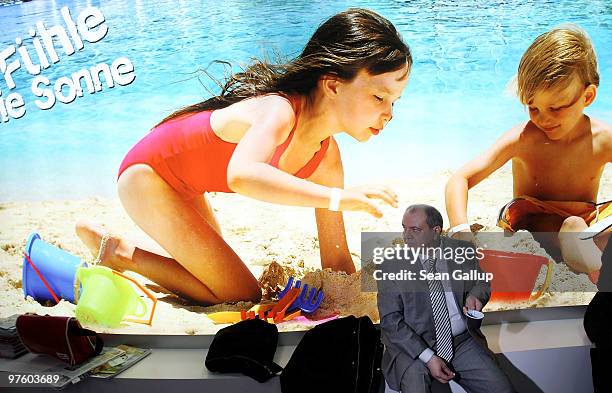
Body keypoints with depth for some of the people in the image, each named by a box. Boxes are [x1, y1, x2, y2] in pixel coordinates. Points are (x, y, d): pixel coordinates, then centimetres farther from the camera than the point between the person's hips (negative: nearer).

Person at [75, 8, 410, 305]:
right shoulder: (279, 111, -32)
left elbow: (336, 261, -3)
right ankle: (119, 253, 3)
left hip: (181, 185, 8)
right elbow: (241, 175, -55)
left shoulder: (327, 158, -9)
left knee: (222, 277, 25)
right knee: (242, 297, -5)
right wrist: (338, 197, -55)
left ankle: (121, 253, 29)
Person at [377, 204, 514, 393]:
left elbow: (482, 283, 15)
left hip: (463, 342, 3)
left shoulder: (463, 251, -1)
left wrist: (475, 296, -10)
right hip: (414, 345, -3)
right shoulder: (392, 265, -8)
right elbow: (390, 320, -9)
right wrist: (428, 357, -17)